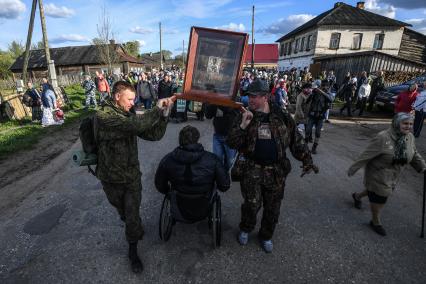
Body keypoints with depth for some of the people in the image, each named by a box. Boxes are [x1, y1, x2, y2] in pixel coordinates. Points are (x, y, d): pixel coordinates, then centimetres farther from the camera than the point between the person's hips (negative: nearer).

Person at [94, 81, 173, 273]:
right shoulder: (103, 116, -22)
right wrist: (156, 110, -29)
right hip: (112, 178, -3)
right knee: (122, 211, 24)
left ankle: (133, 251, 29)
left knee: (132, 215, 7)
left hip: (132, 175, 3)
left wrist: (163, 115, -21)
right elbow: (135, 126, -38)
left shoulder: (128, 114, -1)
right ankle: (135, 229, 56)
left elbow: (153, 135, -7)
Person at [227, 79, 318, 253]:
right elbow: (231, 143, -8)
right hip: (252, 169, -1)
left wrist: (307, 160, 1)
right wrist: (243, 125, -21)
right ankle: (245, 229, 23)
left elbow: (297, 141, 7)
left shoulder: (282, 117, 0)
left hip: (276, 171, 2)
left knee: (272, 208, 12)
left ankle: (266, 236, 39)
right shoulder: (244, 117, -2)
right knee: (252, 204, -10)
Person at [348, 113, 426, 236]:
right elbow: (367, 154, -23)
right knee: (379, 198, 5)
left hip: (393, 176, 7)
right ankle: (376, 222, 28)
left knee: (376, 192, 24)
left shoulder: (410, 137, -3)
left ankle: (357, 196, 53)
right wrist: (353, 168, -20)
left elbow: (414, 155, 15)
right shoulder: (383, 137, -26)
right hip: (378, 174, -7)